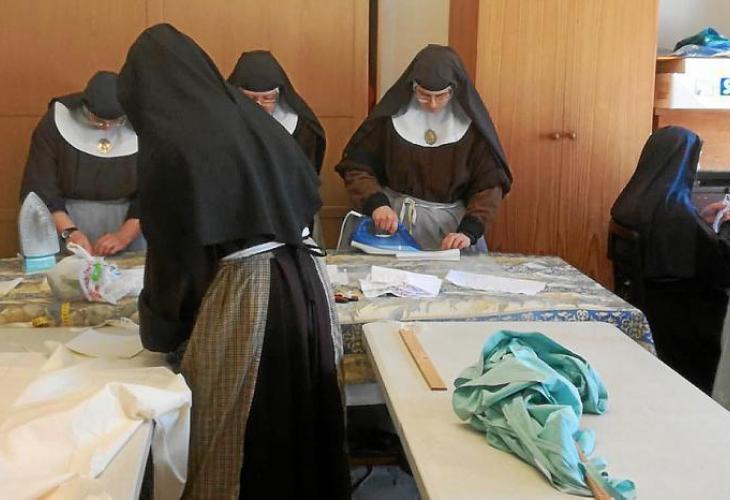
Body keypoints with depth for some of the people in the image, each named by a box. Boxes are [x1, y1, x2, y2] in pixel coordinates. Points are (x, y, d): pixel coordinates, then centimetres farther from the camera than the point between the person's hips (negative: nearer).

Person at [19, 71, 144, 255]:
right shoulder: (57, 121, -7)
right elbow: (38, 188, -6)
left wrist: (125, 235, -18)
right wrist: (69, 231, -19)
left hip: (128, 221, 2)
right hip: (67, 219, -1)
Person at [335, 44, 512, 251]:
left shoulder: (471, 123, -4)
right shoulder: (392, 114, -5)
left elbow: (490, 183, -5)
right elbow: (355, 166, -2)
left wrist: (469, 232, -19)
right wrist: (376, 203, -20)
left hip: (451, 228, 0)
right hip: (393, 221, 0)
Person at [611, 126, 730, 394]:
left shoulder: (646, 199, 2)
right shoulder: (672, 205, -27)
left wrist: (701, 217, 15)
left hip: (661, 300, 9)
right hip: (686, 308, -9)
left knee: (673, 374, 21)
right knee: (693, 381, 6)